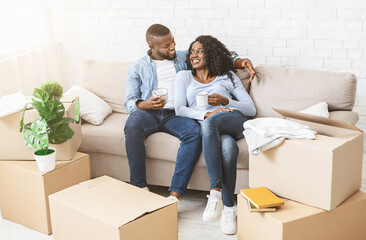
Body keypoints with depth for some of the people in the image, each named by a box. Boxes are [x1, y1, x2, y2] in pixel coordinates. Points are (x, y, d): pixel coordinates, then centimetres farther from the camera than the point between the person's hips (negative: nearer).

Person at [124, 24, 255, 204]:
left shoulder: (184, 58, 18)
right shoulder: (138, 67, 13)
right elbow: (129, 101, 6)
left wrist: (241, 62, 2)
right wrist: (146, 104, -17)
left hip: (175, 114, 1)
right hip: (147, 113, -1)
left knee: (195, 131, -33)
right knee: (132, 126, -36)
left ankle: (175, 194, -35)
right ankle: (140, 188, -29)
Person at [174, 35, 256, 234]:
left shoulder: (227, 76, 23)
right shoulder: (184, 77, 25)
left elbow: (251, 109, 15)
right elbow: (180, 109, 8)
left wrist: (224, 101, -3)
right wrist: (206, 113, -10)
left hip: (234, 122, 0)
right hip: (209, 129, 0)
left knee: (210, 123, -39)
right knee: (228, 146, -39)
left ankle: (216, 193, -39)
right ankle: (228, 207, -38)